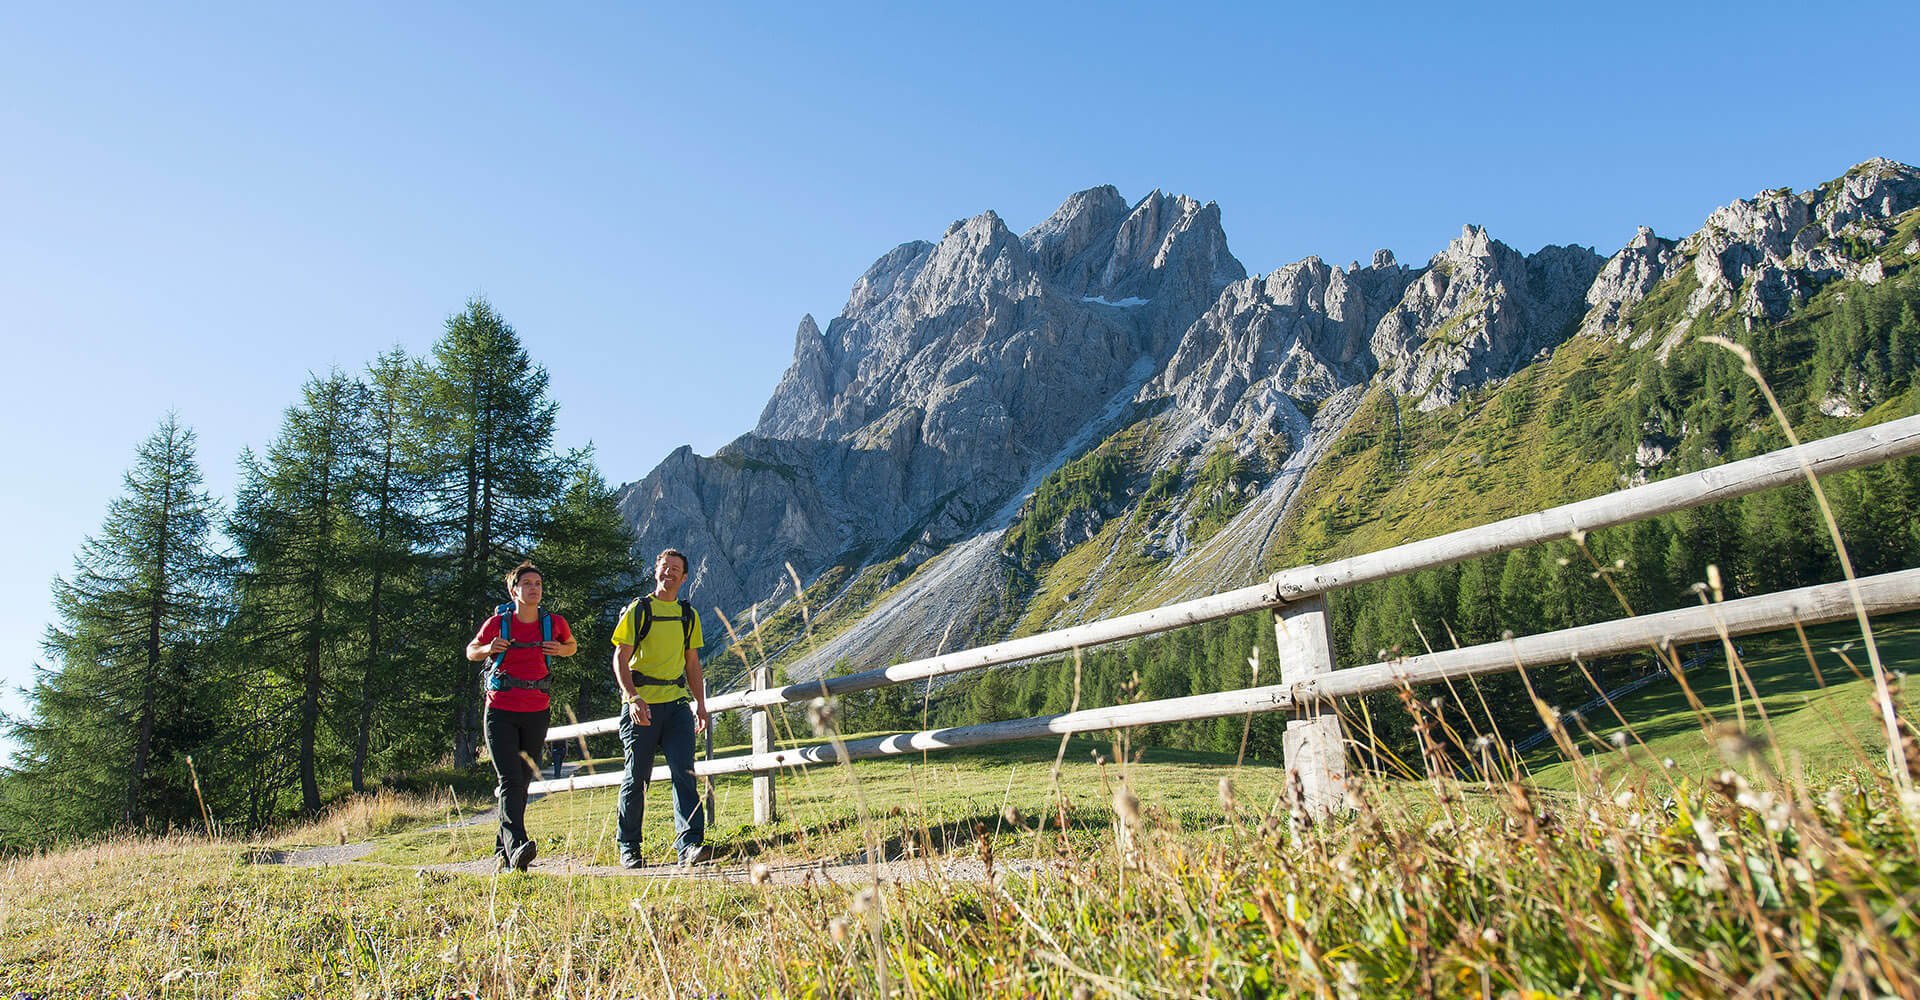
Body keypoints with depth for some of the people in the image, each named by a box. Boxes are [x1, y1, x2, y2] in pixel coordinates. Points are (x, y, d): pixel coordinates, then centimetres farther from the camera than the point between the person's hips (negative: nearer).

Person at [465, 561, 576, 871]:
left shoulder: (554, 623, 0)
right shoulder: (498, 623, -4)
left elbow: (571, 646, 21)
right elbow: (471, 651, 12)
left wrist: (561, 650, -3)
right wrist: (489, 649, -10)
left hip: (536, 712, 3)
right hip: (501, 711, -3)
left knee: (523, 782, 8)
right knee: (510, 779, -15)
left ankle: (503, 850, 21)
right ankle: (517, 845, -26)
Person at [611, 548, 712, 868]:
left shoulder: (689, 616, 14)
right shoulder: (638, 610, 1)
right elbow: (620, 658, -4)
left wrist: (700, 704, 10)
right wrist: (632, 697, -18)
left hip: (677, 702, 3)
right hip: (641, 704, -3)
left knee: (684, 773, -10)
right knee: (636, 777, 4)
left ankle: (689, 844, -14)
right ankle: (628, 848, 18)